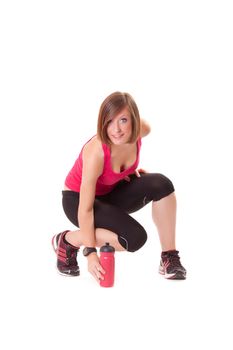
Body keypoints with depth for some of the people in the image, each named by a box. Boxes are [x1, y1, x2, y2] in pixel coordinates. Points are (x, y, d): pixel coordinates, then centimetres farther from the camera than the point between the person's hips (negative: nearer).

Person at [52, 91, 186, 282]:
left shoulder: (142, 129, -20)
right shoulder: (96, 152, -35)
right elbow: (85, 208, -30)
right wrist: (90, 252, -28)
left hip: (111, 192, 6)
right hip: (77, 198, -6)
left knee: (161, 184, -22)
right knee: (134, 238, -28)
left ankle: (169, 257, -11)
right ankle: (67, 240, -6)